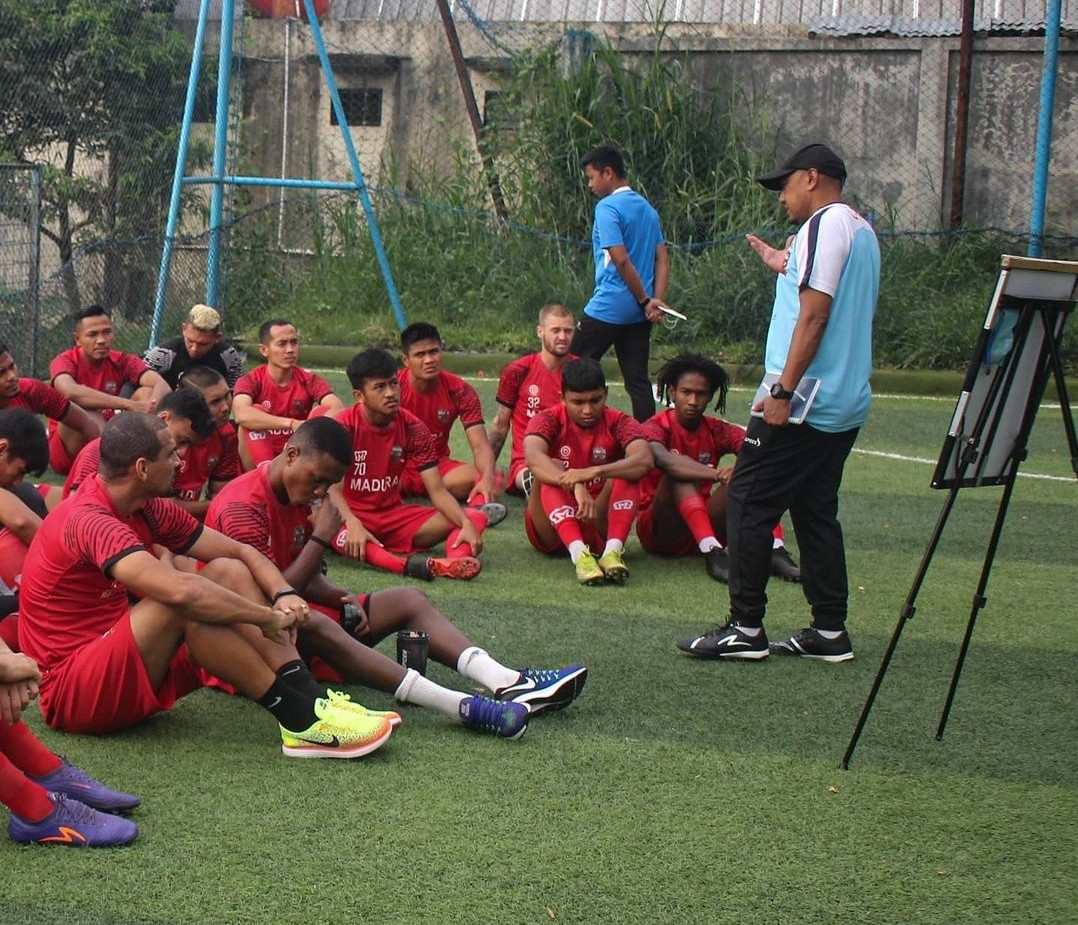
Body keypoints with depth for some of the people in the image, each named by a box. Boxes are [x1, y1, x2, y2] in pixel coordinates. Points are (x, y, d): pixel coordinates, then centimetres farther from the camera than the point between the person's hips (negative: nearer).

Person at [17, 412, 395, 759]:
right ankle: (299, 720, -25)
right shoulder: (89, 521, -24)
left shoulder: (146, 510, 5)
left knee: (228, 573, -2)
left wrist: (283, 595, -13)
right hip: (70, 693, -10)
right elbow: (179, 591, -39)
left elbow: (241, 552, 8)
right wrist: (268, 618, -27)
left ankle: (311, 698, -16)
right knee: (184, 602, -31)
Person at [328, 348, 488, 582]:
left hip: (393, 515, 5)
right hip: (349, 516, -4)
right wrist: (353, 526, -42)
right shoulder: (343, 426, -13)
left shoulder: (413, 429, -3)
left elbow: (437, 490, -6)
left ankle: (454, 561, -49)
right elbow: (334, 489, -22)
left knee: (476, 518, -14)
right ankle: (408, 564, -64)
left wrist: (466, 524, -24)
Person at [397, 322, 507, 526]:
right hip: (397, 467, -2)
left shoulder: (460, 391, -8)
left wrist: (488, 478, -36)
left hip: (437, 466, 2)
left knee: (490, 475, -28)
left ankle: (481, 506, -55)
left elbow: (480, 445, -14)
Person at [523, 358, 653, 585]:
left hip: (600, 524, 1)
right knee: (550, 472, -27)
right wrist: (576, 487, -46)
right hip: (552, 530, -1)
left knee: (626, 473, -21)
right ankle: (579, 554, -46)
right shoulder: (549, 420, -6)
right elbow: (533, 458, -30)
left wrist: (594, 472, -43)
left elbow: (644, 460, -27)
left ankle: (613, 550, -41)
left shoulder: (618, 423, -5)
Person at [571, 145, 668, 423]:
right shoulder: (647, 208, 14)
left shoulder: (607, 207, -10)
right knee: (638, 381, 6)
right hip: (639, 314, 7)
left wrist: (646, 301, -11)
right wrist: (657, 301, 0)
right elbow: (663, 260, 10)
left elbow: (621, 260, -18)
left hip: (608, 308, -7)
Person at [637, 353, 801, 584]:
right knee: (682, 474, -30)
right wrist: (718, 474, -45)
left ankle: (776, 552, -31)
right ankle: (713, 554, -45)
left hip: (705, 528, 4)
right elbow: (663, 460, -33)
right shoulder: (656, 428, -7)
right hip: (658, 532, -4)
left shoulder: (717, 431, 6)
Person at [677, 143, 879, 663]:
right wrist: (787, 270, 24)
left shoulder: (825, 225, -11)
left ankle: (746, 628, -3)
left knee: (747, 504, -4)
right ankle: (829, 632, 10)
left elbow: (815, 313, -19)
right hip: (846, 405, 10)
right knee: (815, 512, 12)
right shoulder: (863, 231, 18)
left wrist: (784, 390, -21)